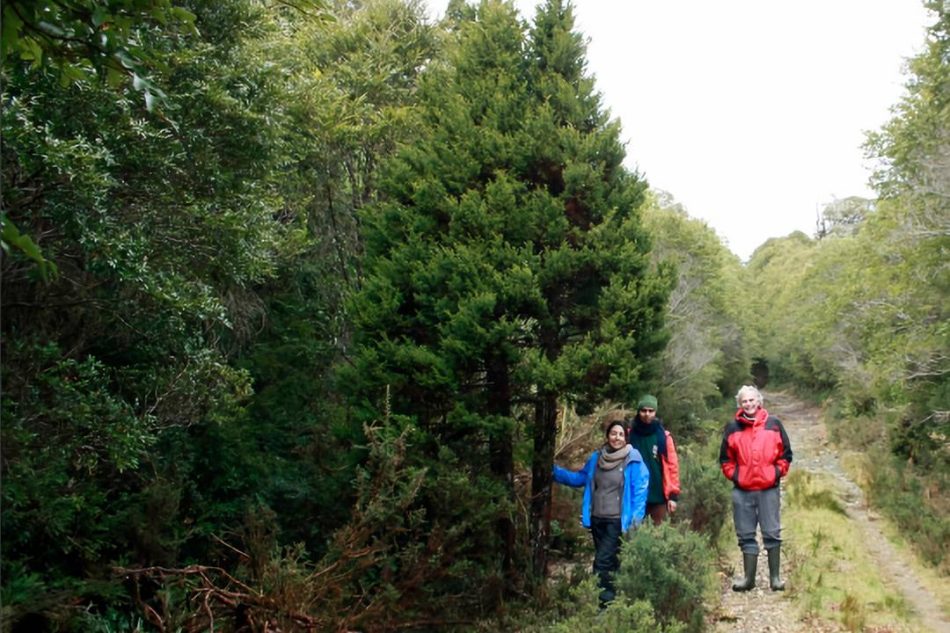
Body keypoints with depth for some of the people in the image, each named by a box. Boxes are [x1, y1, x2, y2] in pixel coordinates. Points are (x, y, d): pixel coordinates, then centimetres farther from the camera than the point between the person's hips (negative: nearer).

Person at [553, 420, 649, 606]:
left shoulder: (633, 460, -10)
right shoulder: (596, 458, 5)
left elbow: (640, 490, -11)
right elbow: (580, 478, 16)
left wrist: (636, 518, -18)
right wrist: (554, 471, 8)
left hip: (617, 520, -6)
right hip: (597, 519, 6)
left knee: (602, 561, -12)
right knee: (608, 560, 16)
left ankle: (605, 603, -4)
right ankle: (611, 599, 29)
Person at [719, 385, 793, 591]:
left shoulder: (773, 424, 3)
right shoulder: (733, 428, 5)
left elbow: (786, 454, 7)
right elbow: (725, 458, 10)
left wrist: (777, 473, -2)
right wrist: (733, 475, -1)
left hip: (769, 489, -1)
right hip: (742, 491, 1)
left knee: (772, 533, 3)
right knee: (746, 536, 6)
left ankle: (775, 577, 12)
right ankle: (748, 577, 13)